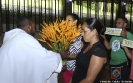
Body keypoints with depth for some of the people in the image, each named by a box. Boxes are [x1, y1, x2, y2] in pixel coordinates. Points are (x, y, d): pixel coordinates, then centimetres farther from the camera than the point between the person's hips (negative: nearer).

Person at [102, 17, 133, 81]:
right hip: (113, 64, 7)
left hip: (123, 65, -7)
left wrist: (125, 37, -34)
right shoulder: (114, 35, 9)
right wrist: (104, 38, -2)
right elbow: (109, 47, 10)